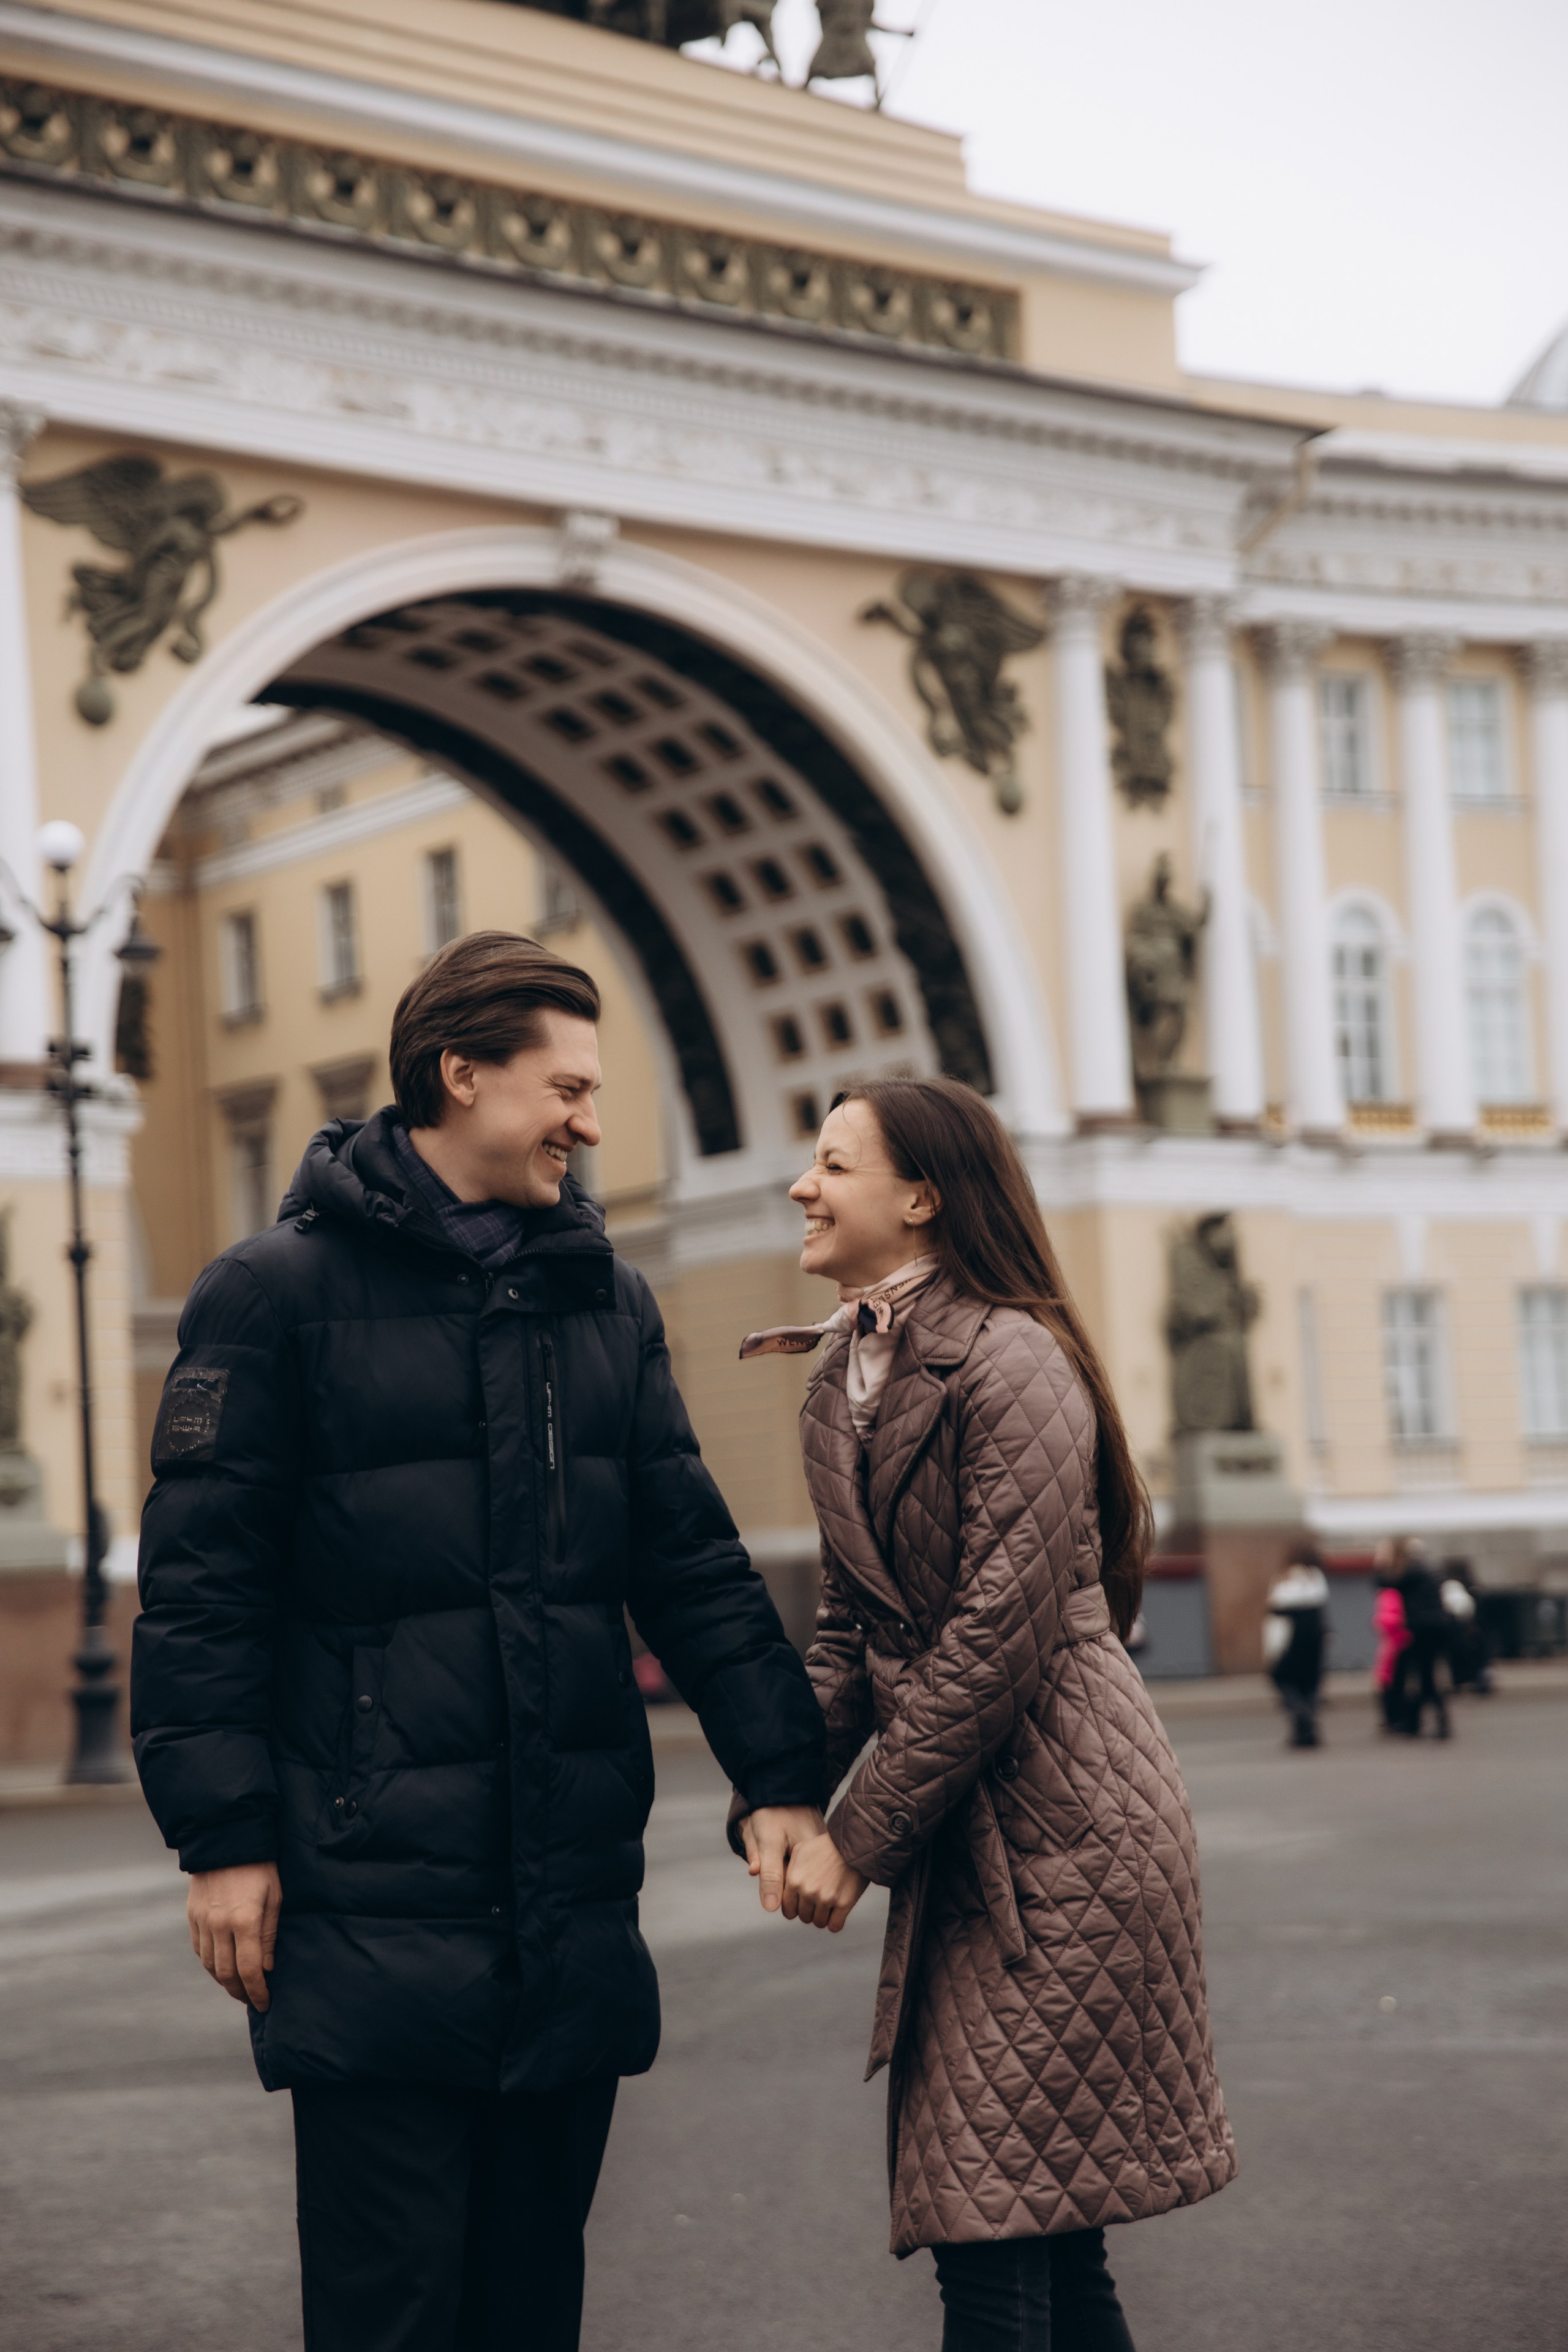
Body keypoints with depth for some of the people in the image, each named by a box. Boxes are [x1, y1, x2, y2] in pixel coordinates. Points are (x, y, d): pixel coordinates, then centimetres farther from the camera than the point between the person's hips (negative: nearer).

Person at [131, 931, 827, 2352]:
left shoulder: (604, 1297, 12)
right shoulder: (281, 1291, -3)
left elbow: (691, 1559, 11)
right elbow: (200, 1581, -6)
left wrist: (781, 1771, 2)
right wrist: (222, 1834, -11)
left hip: (575, 1901, 5)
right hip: (371, 1902, -5)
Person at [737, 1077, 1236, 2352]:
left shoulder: (1011, 1363, -14)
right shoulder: (845, 1380, 13)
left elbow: (1000, 1634, -19)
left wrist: (860, 1839, -16)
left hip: (1064, 1828, -8)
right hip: (964, 1839, 8)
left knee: (997, 2231, -7)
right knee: (1044, 2232, 12)